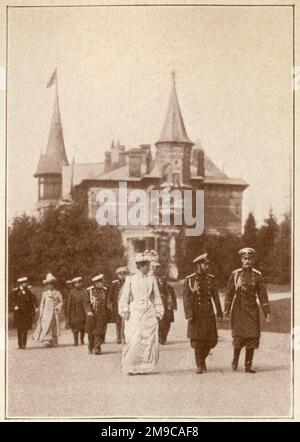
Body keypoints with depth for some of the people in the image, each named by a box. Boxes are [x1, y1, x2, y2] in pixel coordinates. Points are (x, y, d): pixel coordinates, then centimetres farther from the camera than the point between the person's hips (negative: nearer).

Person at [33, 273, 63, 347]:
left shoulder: (57, 293, 8)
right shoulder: (44, 293, 8)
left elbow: (61, 302, 11)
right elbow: (42, 304, 9)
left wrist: (58, 307, -8)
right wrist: (41, 314, 4)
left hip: (55, 313, 1)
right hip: (47, 313, -1)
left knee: (55, 328, 1)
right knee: (46, 326, -15)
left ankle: (53, 342, 9)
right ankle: (47, 341, -18)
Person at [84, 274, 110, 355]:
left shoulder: (105, 290, 7)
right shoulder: (89, 290, 0)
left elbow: (107, 303, 13)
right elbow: (86, 302, -2)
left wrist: (107, 314, 10)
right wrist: (88, 311, -17)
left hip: (102, 316, 1)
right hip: (92, 315, -1)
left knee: (100, 332, -6)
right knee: (91, 333, 6)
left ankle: (97, 348, -3)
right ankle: (90, 348, 23)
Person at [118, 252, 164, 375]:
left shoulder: (152, 279, 10)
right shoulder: (130, 279, 4)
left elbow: (156, 297, 14)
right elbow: (124, 297, 5)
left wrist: (158, 313, 7)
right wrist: (125, 311, -4)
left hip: (149, 313, 3)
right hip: (134, 313, -2)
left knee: (149, 341, -4)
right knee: (134, 341, -10)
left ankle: (143, 367, 8)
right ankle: (129, 367, 4)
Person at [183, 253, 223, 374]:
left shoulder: (211, 279, 6)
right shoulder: (189, 280, -3)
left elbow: (216, 297, 9)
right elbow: (186, 298, -6)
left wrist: (219, 313, 5)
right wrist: (189, 315, -14)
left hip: (209, 314, 3)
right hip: (196, 314, -3)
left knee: (211, 340, 3)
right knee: (197, 340, -4)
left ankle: (202, 358, 29)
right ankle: (199, 365, 9)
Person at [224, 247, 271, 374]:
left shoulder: (257, 275, 3)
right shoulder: (235, 274, 2)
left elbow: (263, 295, 3)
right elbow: (229, 293, 3)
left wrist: (267, 312, -1)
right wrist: (227, 311, -1)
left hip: (252, 309, 1)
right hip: (238, 309, -1)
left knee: (252, 337, -1)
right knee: (238, 336, -7)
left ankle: (248, 366, 9)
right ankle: (235, 360, 19)